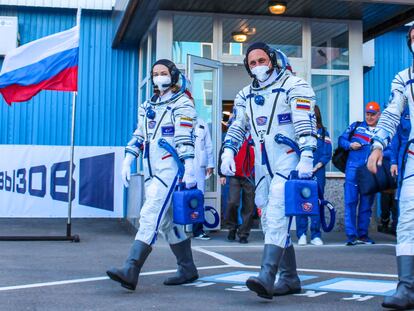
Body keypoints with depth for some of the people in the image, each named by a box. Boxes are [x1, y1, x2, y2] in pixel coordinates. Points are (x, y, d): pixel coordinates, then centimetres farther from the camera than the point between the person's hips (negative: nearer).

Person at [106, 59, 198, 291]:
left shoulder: (182, 104, -3)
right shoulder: (147, 106, 20)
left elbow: (186, 139, -12)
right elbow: (139, 136, 21)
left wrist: (189, 168, -19)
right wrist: (128, 159, 11)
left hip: (170, 168, -8)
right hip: (151, 170, 8)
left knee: (151, 216, -17)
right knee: (167, 221, 10)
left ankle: (131, 271, -23)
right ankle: (188, 269, 21)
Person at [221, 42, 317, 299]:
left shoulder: (294, 86, -5)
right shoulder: (246, 95, 15)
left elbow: (306, 124, -14)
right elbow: (237, 128, 15)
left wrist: (306, 157, -25)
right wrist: (228, 152, -3)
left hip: (289, 163, -7)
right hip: (263, 168, 7)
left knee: (276, 219, -19)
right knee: (271, 223, 9)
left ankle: (266, 278, -26)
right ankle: (290, 279, 19)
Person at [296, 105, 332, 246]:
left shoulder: (323, 132, 11)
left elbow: (327, 153, 4)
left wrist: (316, 166, -9)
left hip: (317, 172, 1)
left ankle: (315, 235, 6)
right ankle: (301, 234, 2)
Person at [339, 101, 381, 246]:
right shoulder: (356, 126, 14)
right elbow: (341, 139, 14)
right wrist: (350, 145, -5)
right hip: (353, 168, -1)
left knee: (366, 204, 7)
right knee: (351, 201, -7)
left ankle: (363, 235, 15)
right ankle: (351, 235, -7)